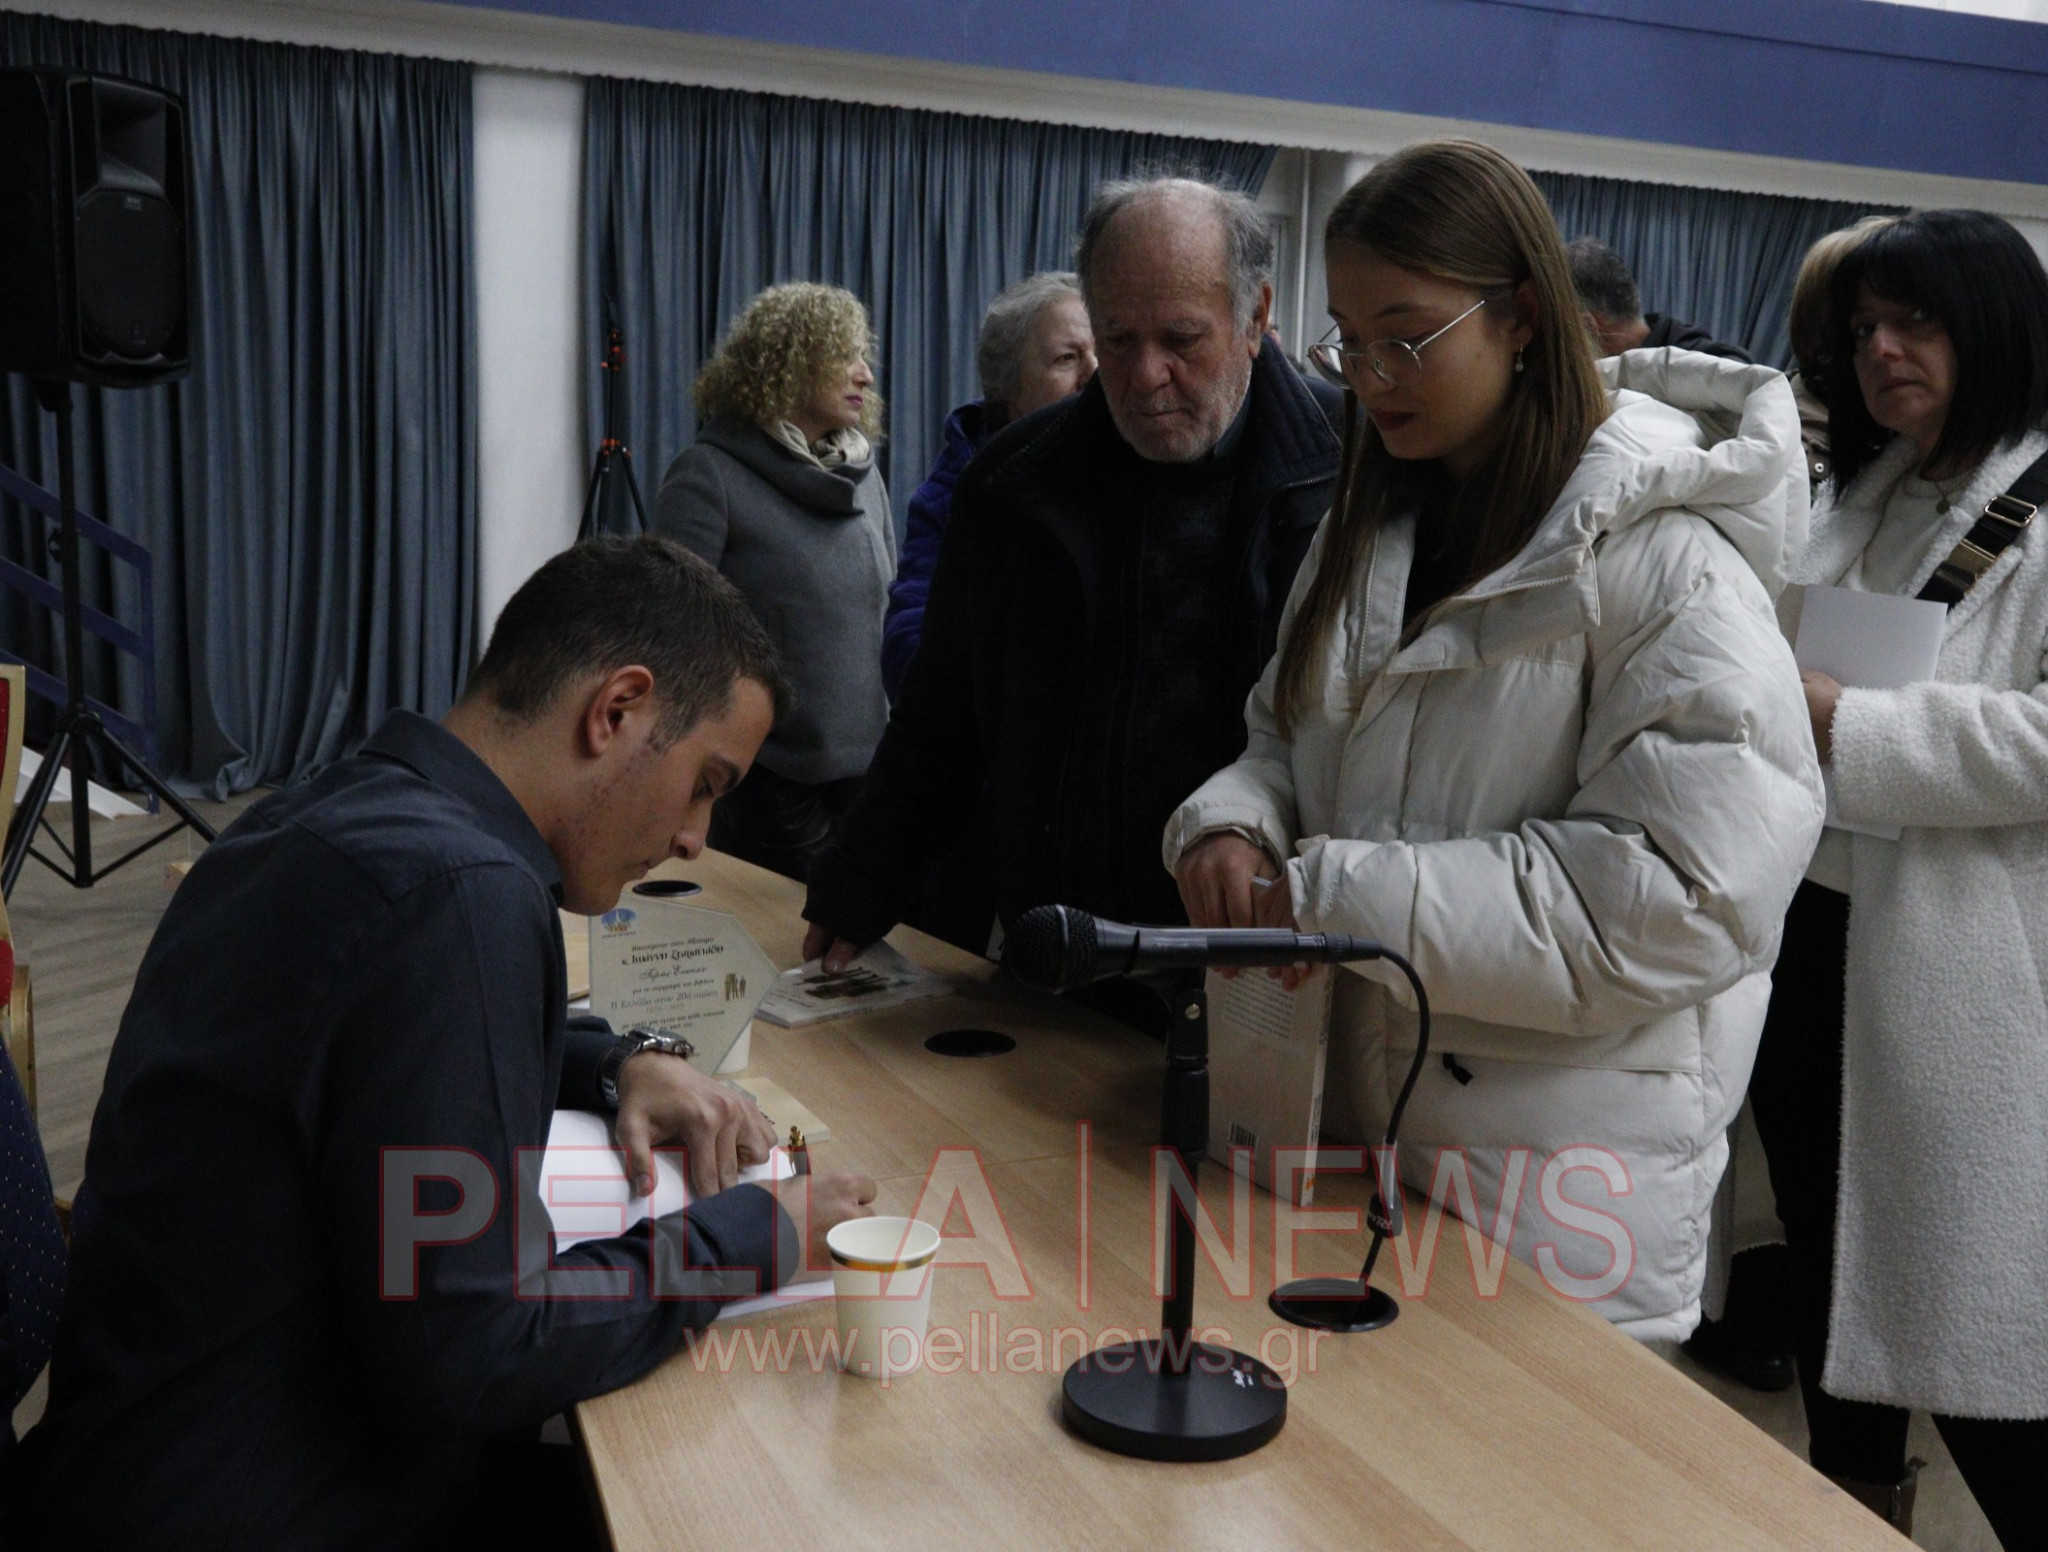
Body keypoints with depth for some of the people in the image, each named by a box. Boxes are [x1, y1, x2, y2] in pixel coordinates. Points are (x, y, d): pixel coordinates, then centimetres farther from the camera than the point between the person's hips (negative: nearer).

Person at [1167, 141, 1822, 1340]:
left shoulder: (1660, 555, -16)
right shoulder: (1376, 523, 9)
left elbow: (1690, 893, -23)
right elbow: (1291, 737, 15)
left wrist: (1343, 901, -24)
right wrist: (1234, 823, -10)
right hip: (1344, 1111, 7)